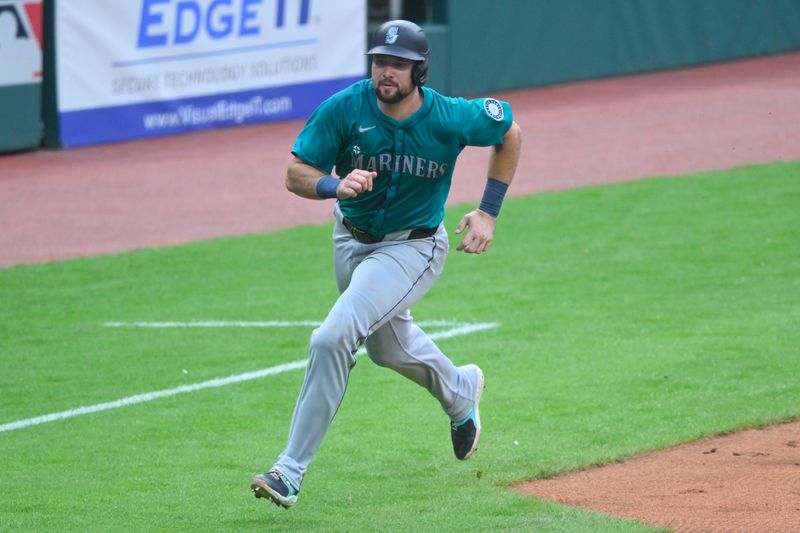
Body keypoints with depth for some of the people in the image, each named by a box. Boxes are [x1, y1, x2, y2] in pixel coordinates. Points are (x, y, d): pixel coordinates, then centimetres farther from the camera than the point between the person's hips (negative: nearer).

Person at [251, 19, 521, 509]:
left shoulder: (450, 118, -22)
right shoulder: (344, 109, -20)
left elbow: (509, 131, -3)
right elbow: (295, 174, -17)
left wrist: (489, 213, -5)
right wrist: (335, 186, -40)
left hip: (412, 248, -5)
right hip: (352, 240, 5)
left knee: (333, 339, -23)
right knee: (387, 346, 26)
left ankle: (291, 472, -18)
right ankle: (460, 391, 60)